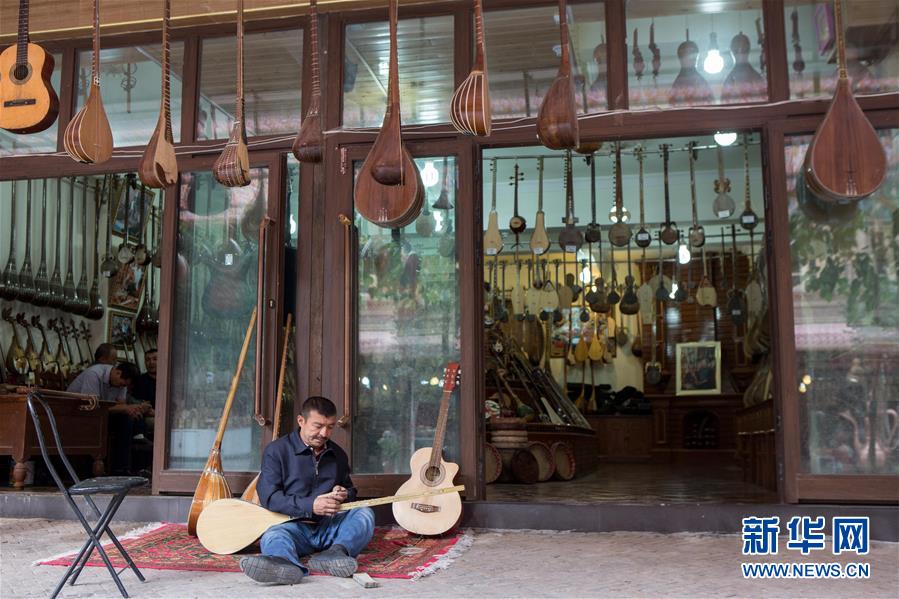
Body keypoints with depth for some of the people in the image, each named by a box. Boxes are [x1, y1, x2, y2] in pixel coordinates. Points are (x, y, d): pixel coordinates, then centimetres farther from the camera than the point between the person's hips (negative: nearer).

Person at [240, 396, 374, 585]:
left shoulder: (338, 454, 18)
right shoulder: (277, 451, 1)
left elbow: (350, 489, 30)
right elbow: (268, 496, -9)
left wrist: (344, 494, 3)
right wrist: (310, 506, -18)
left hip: (330, 526, 4)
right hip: (294, 525, -4)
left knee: (365, 514, -21)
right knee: (273, 536, -36)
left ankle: (338, 551, -47)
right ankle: (286, 565, -70)